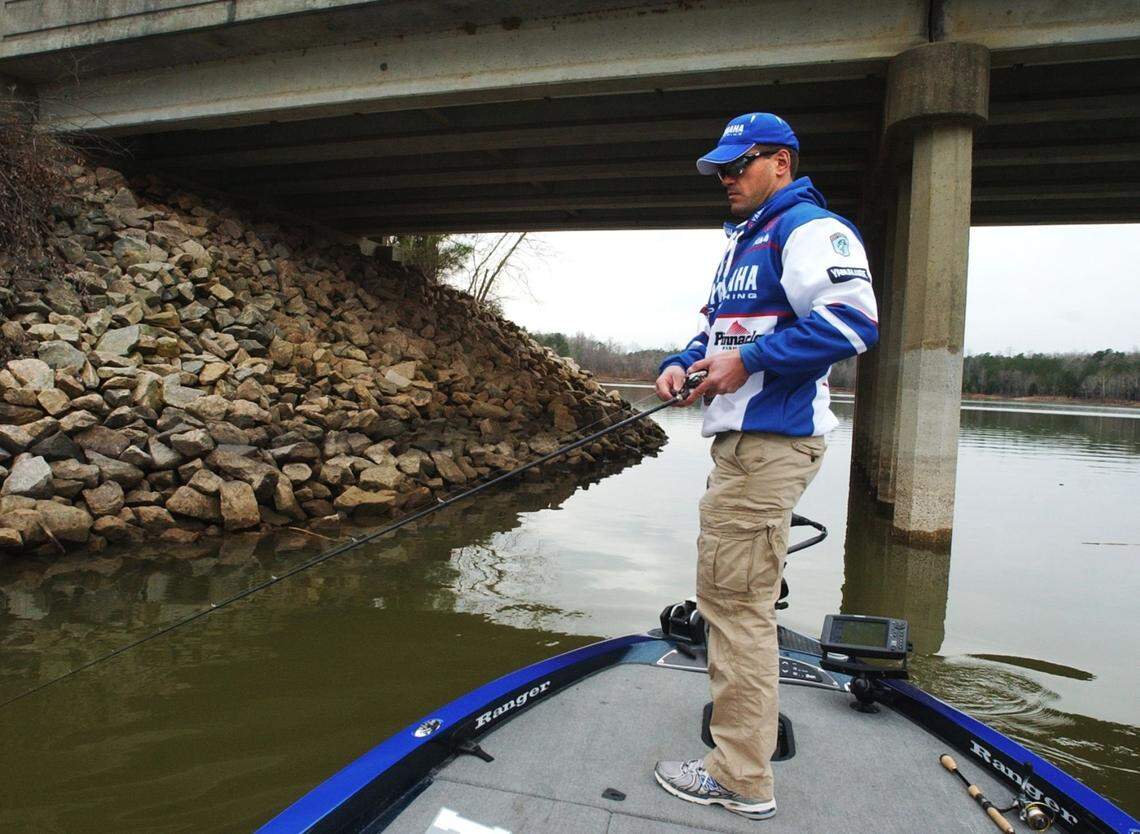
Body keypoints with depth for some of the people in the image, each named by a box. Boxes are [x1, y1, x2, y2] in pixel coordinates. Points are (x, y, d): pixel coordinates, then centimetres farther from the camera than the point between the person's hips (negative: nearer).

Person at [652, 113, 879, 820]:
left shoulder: (809, 228, -9)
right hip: (741, 439, 11)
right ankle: (751, 716, 40)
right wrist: (683, 363, 7)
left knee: (735, 601, -7)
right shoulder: (742, 241, 23)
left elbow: (853, 320, -22)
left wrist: (747, 361, -21)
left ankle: (742, 780, 7)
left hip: (770, 442, -11)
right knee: (736, 596, 21)